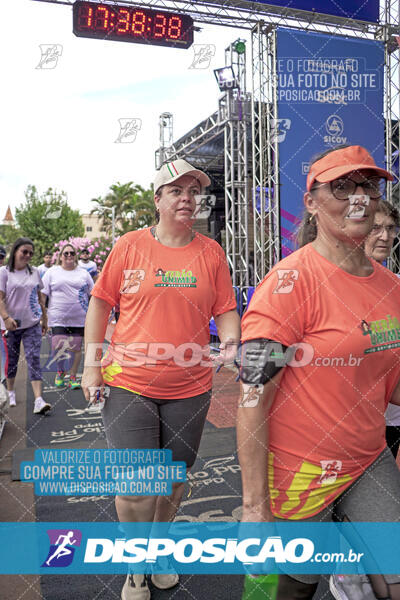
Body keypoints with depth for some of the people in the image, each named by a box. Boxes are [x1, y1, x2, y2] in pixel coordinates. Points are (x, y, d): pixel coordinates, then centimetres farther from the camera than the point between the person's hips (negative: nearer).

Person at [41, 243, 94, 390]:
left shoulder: (83, 273, 13)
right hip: (58, 319, -1)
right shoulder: (52, 272, 8)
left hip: (79, 318, 2)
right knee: (58, 347, -8)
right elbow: (42, 294, 5)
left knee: (76, 347, 2)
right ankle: (60, 372, 18)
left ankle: (72, 376, 15)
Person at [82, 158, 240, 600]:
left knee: (174, 479, 15)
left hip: (189, 388, 2)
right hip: (129, 384, -2)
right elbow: (100, 303, 4)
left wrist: (230, 338, -17)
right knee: (135, 485, -1)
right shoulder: (130, 246, -1)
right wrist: (92, 364, -1)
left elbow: (225, 310, 5)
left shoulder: (211, 252, 3)